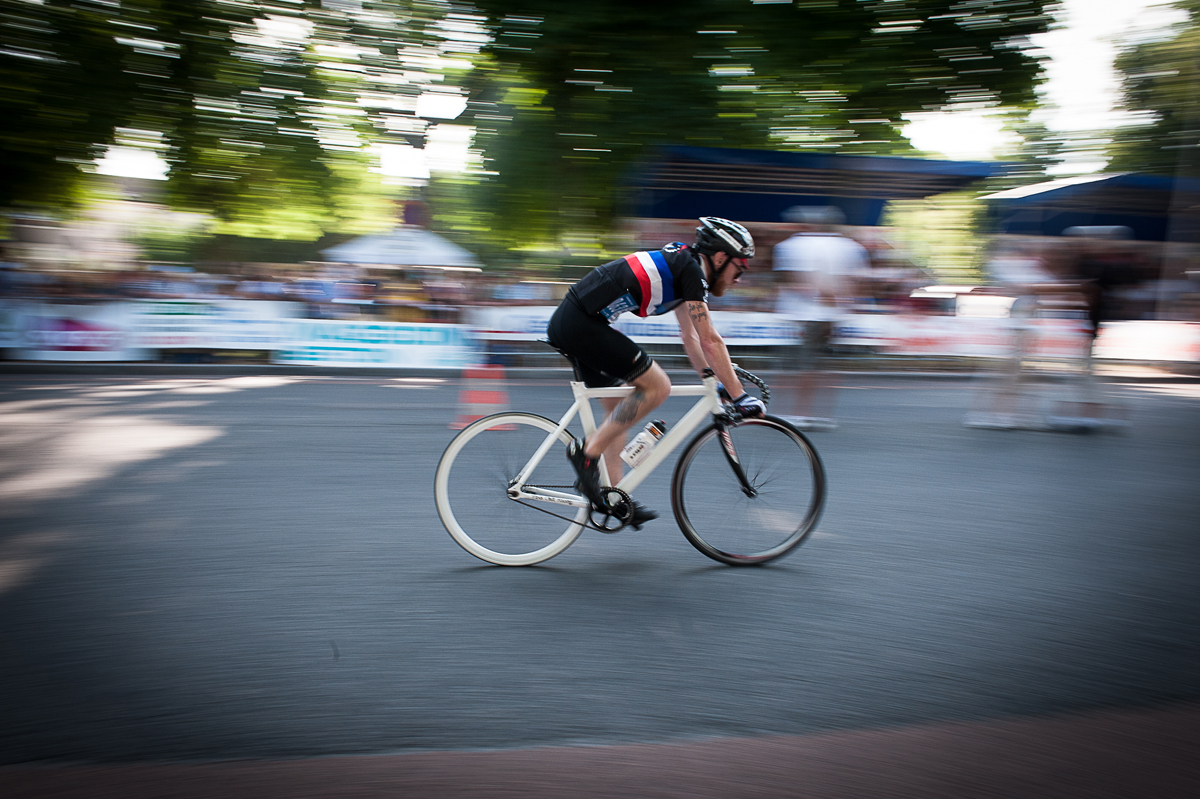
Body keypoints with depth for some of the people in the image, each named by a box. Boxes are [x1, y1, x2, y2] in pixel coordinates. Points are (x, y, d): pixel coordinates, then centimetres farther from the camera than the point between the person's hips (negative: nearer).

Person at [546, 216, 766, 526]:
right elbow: (710, 341, -12)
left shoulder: (681, 265, 20)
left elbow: (690, 336, 26)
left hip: (568, 322, 11)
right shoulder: (691, 269, -9)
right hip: (581, 323, -11)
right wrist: (739, 396, -7)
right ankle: (587, 451, -5)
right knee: (657, 386, -9)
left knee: (619, 408, 15)